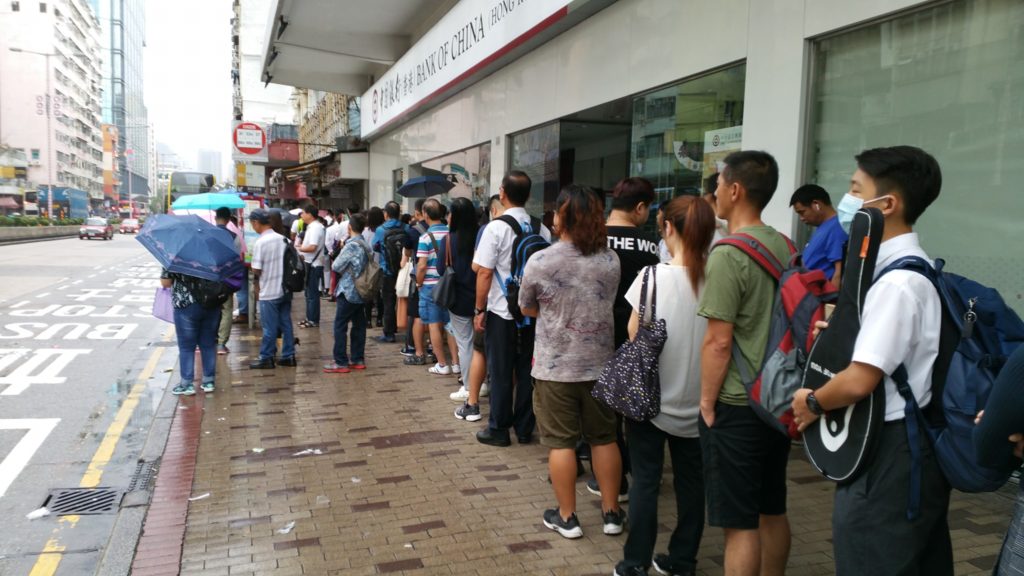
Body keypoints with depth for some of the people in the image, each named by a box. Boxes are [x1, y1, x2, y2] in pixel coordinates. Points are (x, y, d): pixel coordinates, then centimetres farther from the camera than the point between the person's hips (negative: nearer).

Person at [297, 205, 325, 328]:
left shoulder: (315, 227, -16)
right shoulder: (311, 226, 15)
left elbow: (312, 247, -24)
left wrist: (298, 249, -13)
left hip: (314, 265, -10)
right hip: (310, 263, 10)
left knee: (312, 293, -4)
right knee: (309, 292, 16)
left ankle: (313, 320, 2)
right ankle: (310, 318, 24)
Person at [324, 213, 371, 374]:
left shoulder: (352, 245, -17)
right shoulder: (366, 245, 8)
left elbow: (336, 266, -14)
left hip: (348, 291, -8)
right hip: (361, 291, 9)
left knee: (340, 326, -2)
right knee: (359, 325, 12)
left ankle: (341, 362, -1)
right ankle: (358, 359, 18)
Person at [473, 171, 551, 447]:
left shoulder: (496, 228, -13)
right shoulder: (542, 230, 0)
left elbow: (484, 272, -14)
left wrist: (479, 309, -5)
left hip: (501, 311, -4)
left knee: (501, 372, 6)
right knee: (527, 370, 12)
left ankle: (498, 430, 15)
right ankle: (524, 429, 21)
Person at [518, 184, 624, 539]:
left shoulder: (540, 262, -13)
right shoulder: (611, 260, -3)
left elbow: (526, 309, 1)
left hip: (555, 366, -3)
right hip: (600, 363, 3)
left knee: (561, 442, 8)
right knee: (604, 438, 15)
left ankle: (566, 517, 18)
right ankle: (612, 512, 26)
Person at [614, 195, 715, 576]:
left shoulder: (653, 277, -15)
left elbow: (634, 339, -8)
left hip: (652, 398, -3)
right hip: (697, 401, 3)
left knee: (645, 480, 10)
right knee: (691, 480, 16)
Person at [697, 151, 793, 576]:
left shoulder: (728, 254, -18)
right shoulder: (785, 247, 6)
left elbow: (718, 341, -20)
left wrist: (707, 402, -9)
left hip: (737, 405, -8)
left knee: (740, 523, 3)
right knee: (772, 511, 19)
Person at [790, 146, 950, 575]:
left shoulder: (897, 280, -24)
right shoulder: (909, 268, 8)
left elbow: (859, 382, -28)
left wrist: (812, 402, -11)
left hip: (889, 456, -10)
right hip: (911, 448, 10)